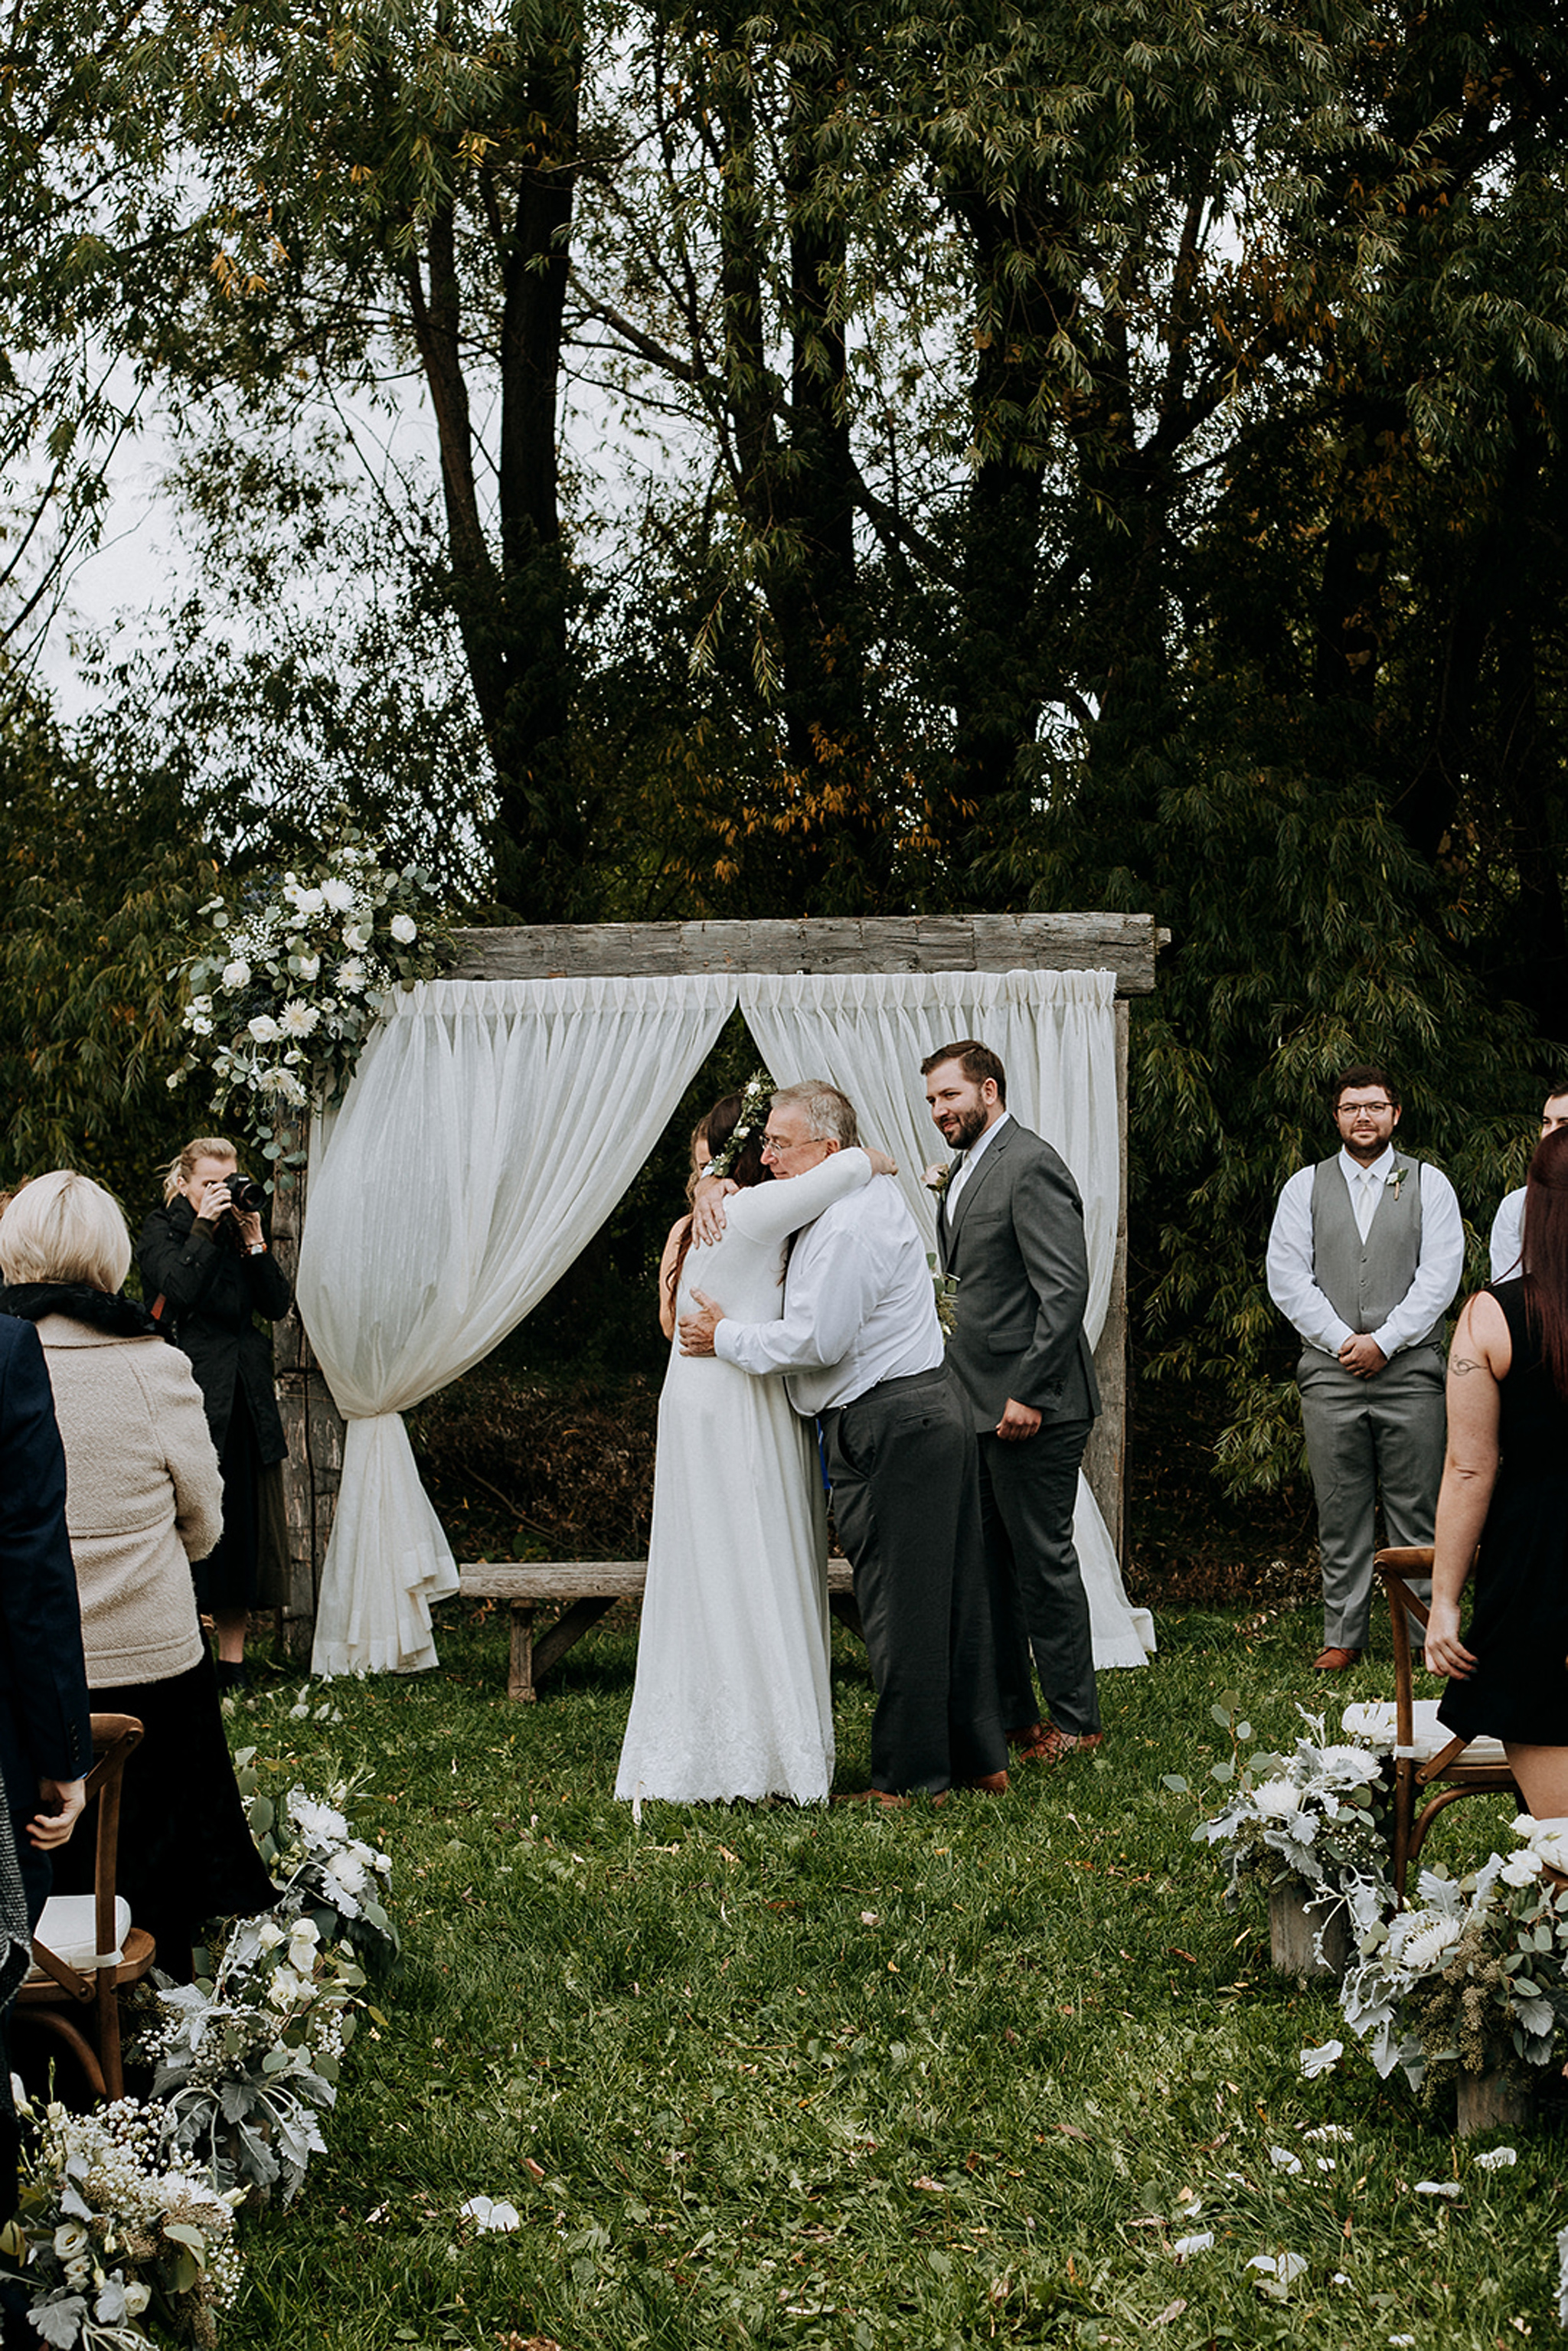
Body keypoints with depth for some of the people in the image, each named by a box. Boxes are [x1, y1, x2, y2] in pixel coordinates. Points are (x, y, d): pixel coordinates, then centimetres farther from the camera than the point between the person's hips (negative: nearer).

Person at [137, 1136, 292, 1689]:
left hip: (244, 1399, 5)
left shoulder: (240, 1230, 15)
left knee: (242, 1528, 6)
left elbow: (278, 1305, 7)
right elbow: (176, 1290, -16)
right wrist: (204, 1227, -13)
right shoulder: (161, 1230, 2)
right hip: (193, 1397, -5)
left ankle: (233, 1662, 12)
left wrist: (254, 1241, -2)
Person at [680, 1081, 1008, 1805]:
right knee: (950, 1594, 14)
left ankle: (907, 1778, 5)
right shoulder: (874, 1194, 15)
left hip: (890, 1428, -10)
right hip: (930, 1410, 10)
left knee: (897, 1606, -2)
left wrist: (726, 1336, -8)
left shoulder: (846, 1226, -18)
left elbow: (817, 1340, -21)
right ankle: (980, 1758, 21)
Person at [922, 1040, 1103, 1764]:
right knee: (985, 1562, 13)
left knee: (1043, 1560, -3)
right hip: (980, 1405, 10)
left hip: (1031, 1408, -10)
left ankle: (1075, 1719, 7)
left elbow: (1066, 1289, -19)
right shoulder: (963, 1173, 16)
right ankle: (1007, 1711, 23)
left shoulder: (1031, 1168, -14)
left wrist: (1027, 1394, -21)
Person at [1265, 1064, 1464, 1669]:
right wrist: (1343, 1341, -7)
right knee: (1340, 1513, 3)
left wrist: (1383, 1341, -10)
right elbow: (1287, 1278, 3)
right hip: (1329, 1369, 1)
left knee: (1415, 1511, 0)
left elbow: (1440, 1277, -2)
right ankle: (1343, 1635, 10)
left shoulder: (1429, 1185, 6)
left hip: (1410, 1368, -1)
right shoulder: (1304, 1187, 9)